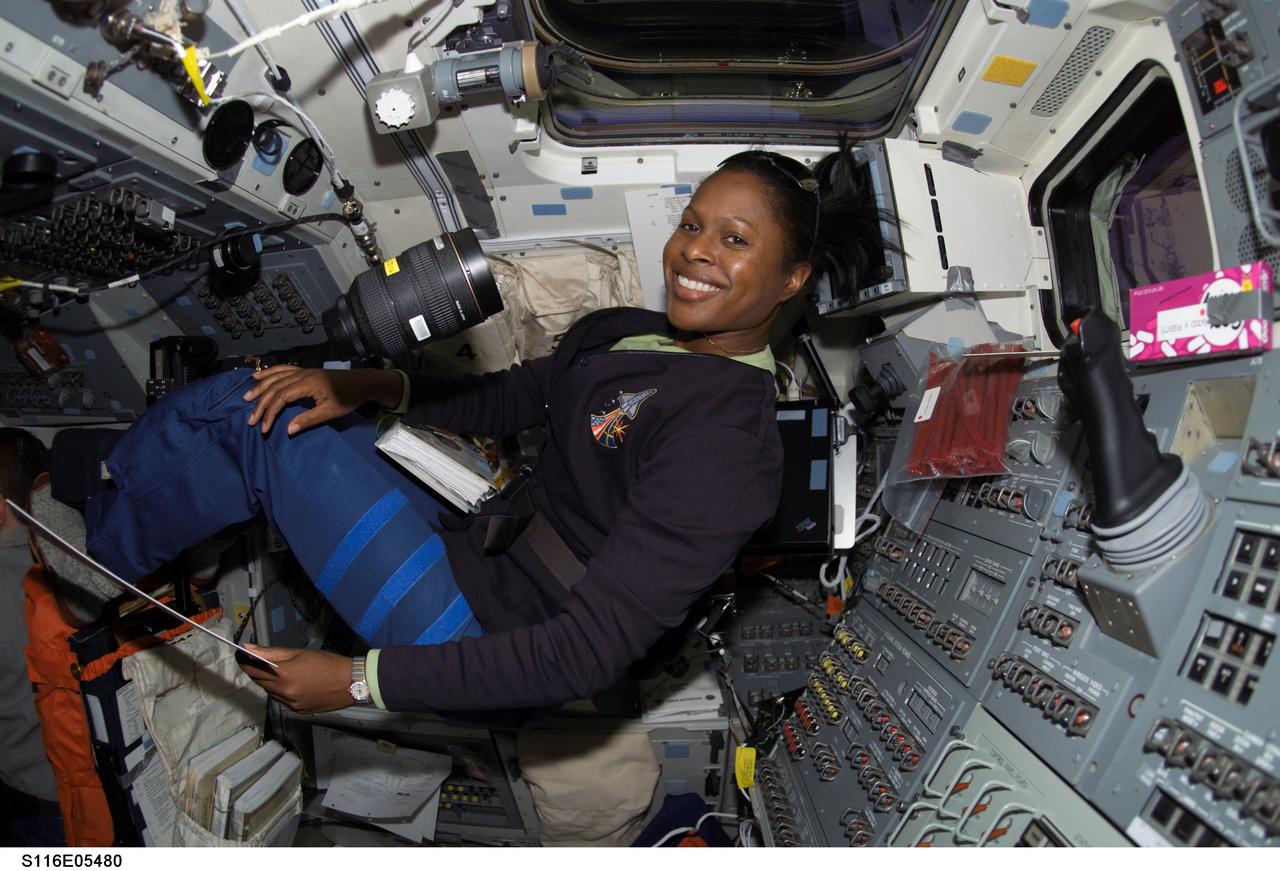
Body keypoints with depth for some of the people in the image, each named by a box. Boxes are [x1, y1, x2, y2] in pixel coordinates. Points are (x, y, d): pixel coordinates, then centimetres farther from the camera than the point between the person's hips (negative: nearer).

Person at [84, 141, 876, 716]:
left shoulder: (729, 435, -23)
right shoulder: (623, 333, 5)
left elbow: (591, 653, -27)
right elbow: (496, 403, 16)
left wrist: (360, 679, -23)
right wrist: (365, 387, -2)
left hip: (486, 640, -7)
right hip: (471, 547, 8)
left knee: (261, 423, -8)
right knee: (246, 399, 3)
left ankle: (83, 555, 19)